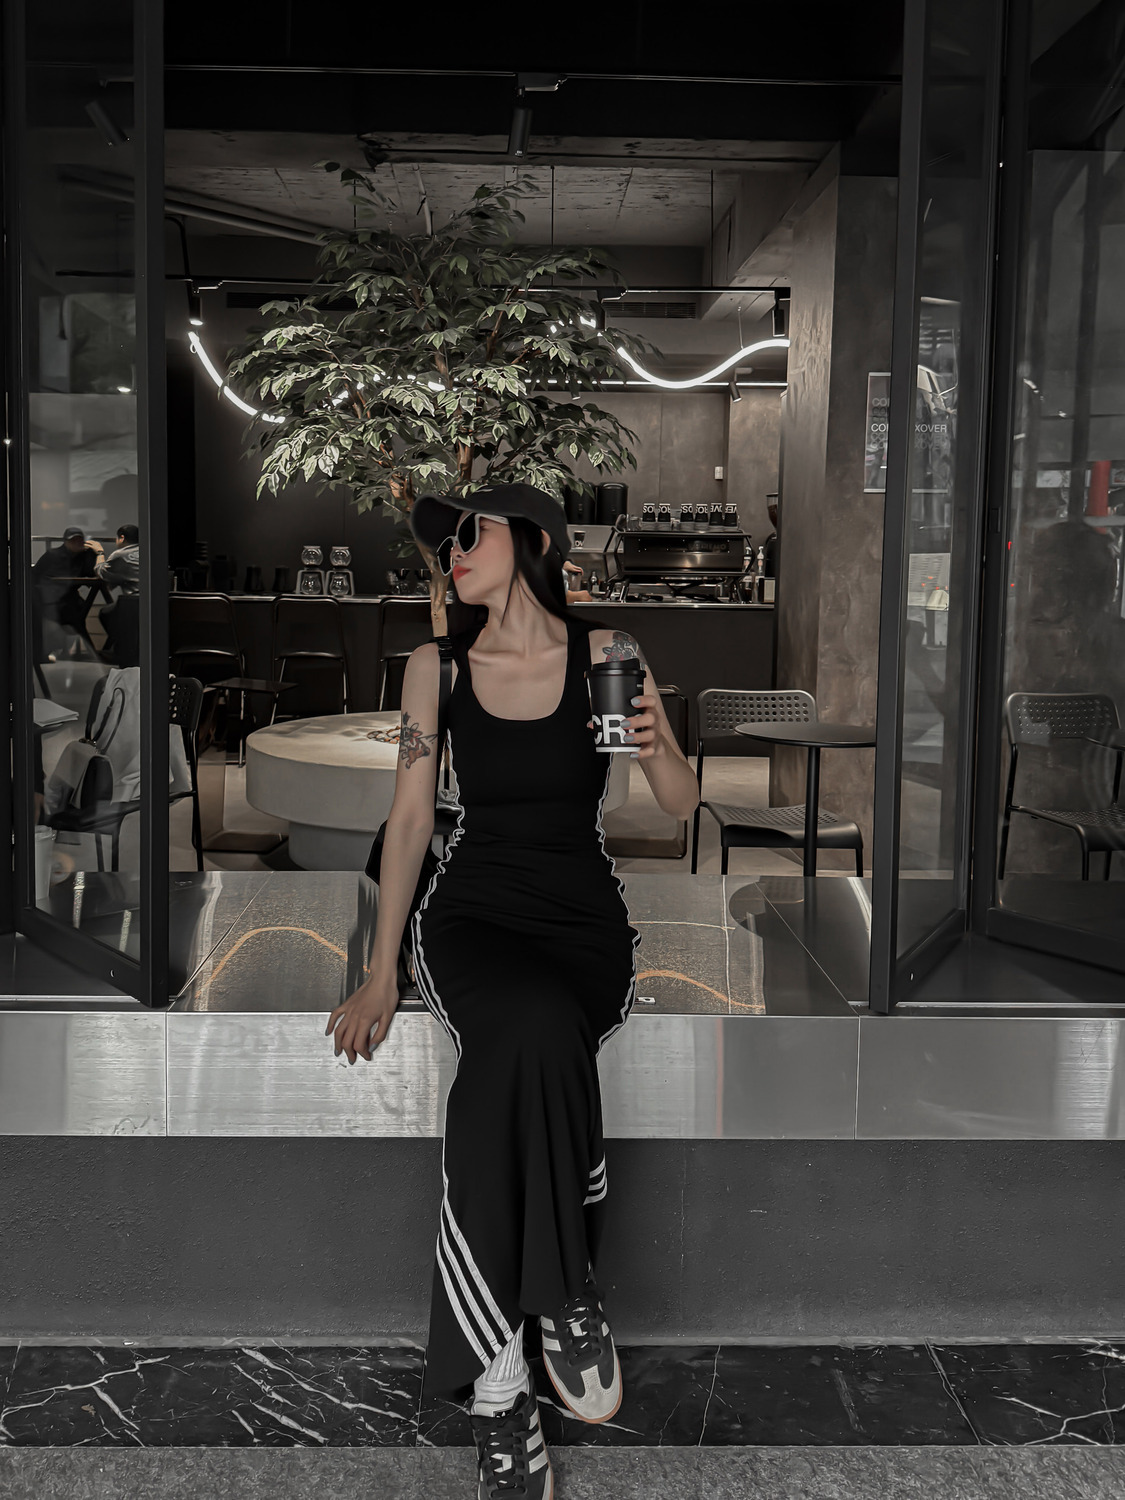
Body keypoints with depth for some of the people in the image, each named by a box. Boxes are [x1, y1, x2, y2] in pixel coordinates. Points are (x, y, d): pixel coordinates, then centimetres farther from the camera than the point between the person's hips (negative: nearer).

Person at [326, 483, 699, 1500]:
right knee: (534, 1030, -36)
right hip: (472, 912, 0)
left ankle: (498, 1378, -17)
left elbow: (683, 807, 7)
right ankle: (565, 1295, -18)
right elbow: (411, 818, 7)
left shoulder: (608, 654, 2)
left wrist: (654, 744, -17)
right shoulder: (436, 666, 6)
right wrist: (380, 975, 1)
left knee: (512, 1063, -34)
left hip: (584, 921, 0)